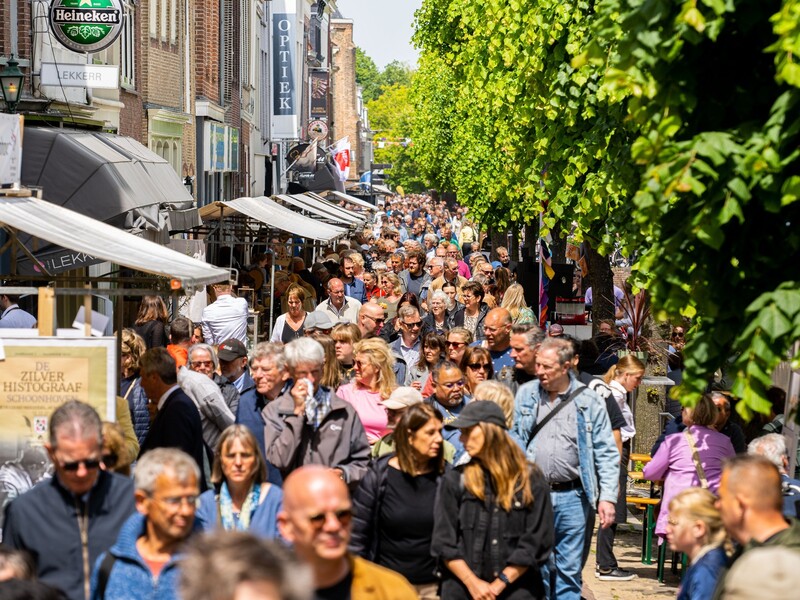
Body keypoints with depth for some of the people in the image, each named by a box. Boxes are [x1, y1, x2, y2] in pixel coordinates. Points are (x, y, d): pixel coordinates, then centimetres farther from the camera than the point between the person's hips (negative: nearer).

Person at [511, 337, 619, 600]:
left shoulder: (588, 401, 1)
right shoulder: (525, 394, 6)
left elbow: (606, 453, 2)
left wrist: (607, 497, -6)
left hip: (571, 496, -1)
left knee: (569, 569, 3)